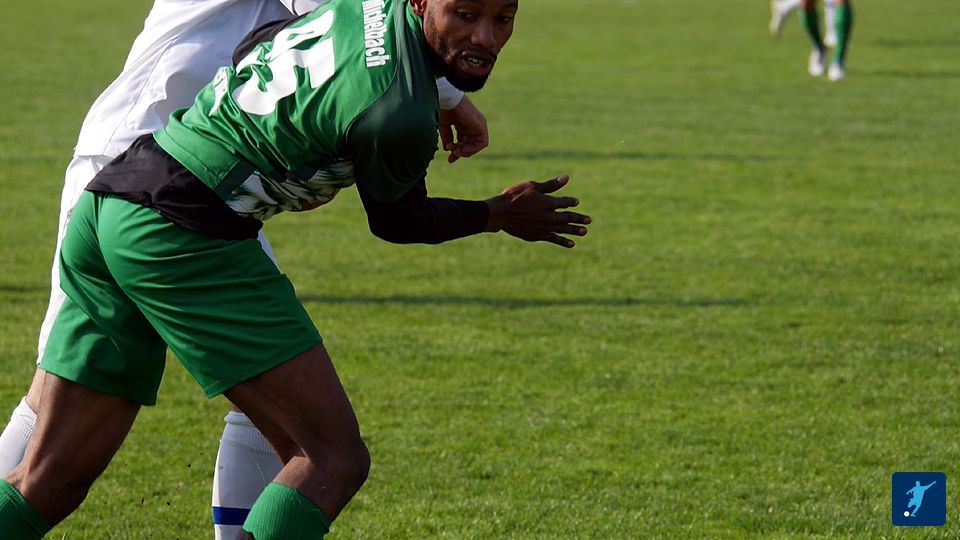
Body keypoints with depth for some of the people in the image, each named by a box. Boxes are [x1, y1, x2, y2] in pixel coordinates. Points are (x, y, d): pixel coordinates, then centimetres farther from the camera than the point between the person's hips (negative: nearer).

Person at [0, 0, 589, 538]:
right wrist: (502, 216, 21)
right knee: (332, 460, -7)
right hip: (181, 237, -9)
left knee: (51, 480, 11)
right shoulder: (398, 115, -17)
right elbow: (398, 222, 5)